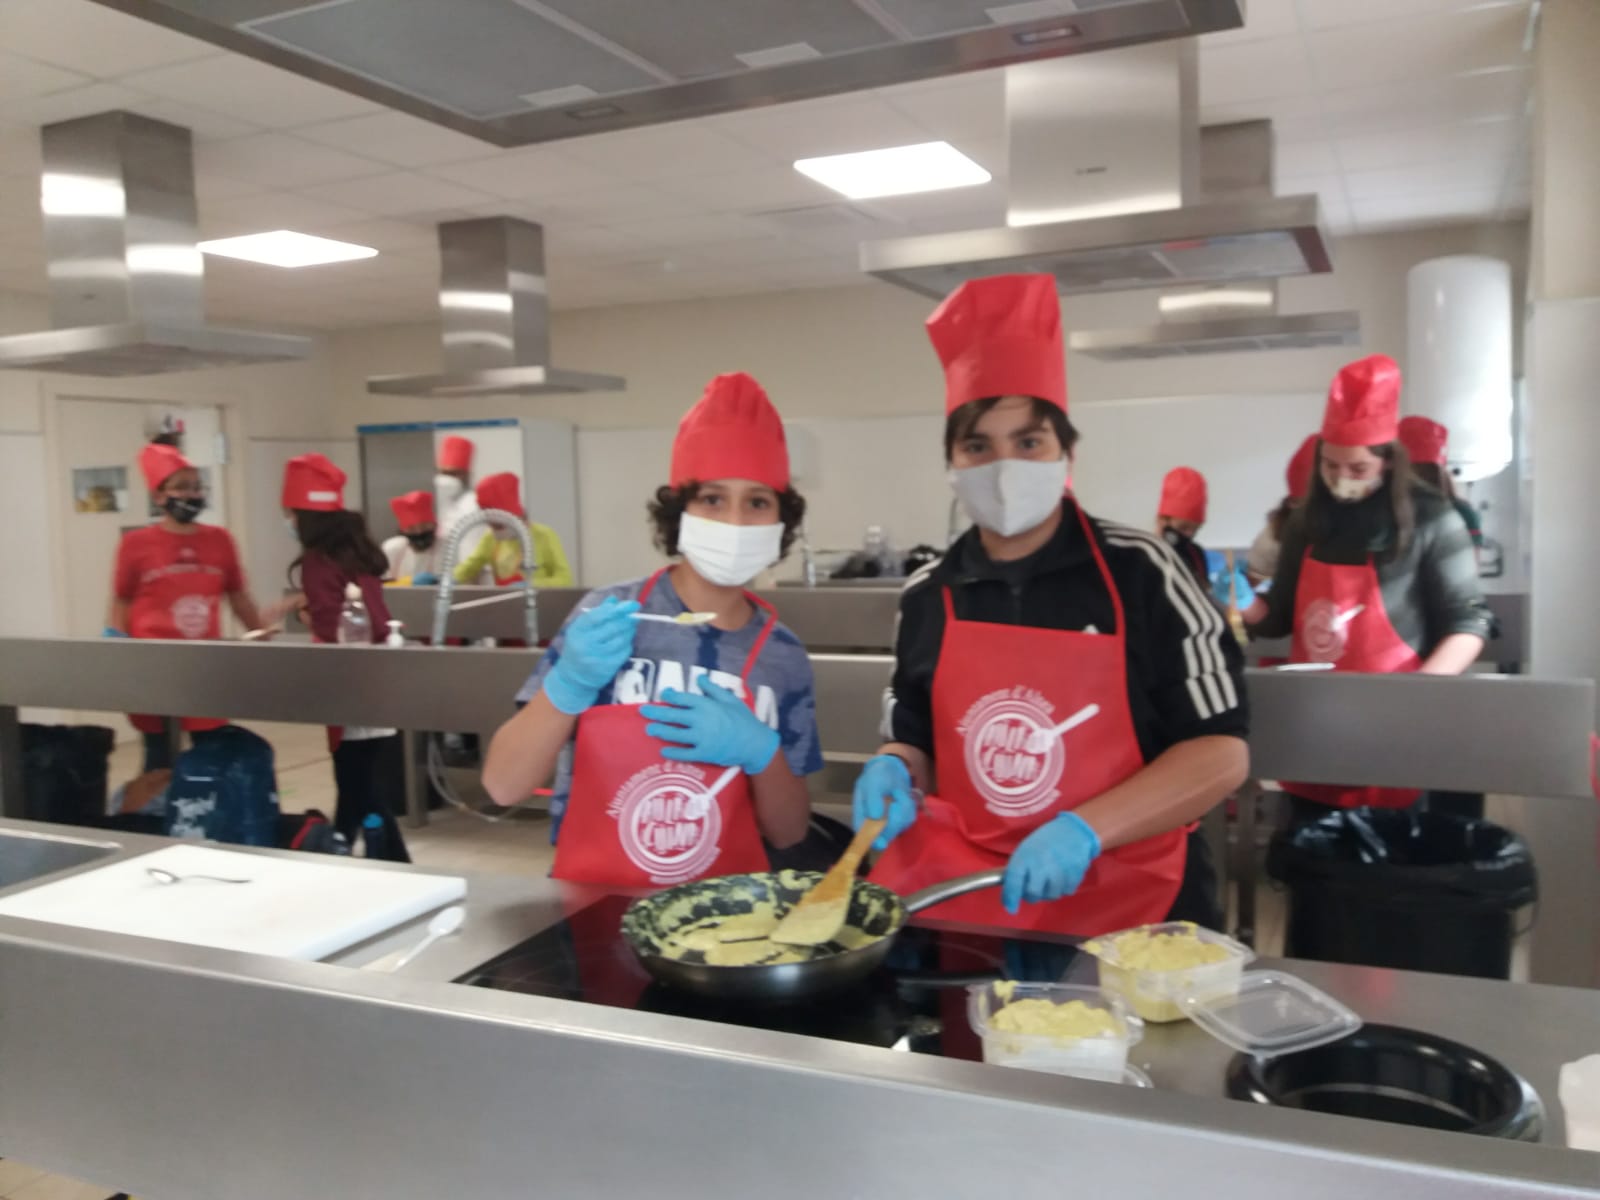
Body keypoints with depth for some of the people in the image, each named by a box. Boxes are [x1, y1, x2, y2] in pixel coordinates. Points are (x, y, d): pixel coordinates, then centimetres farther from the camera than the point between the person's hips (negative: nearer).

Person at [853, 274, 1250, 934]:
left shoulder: (1142, 572, -4)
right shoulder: (927, 596, 6)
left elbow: (1222, 751, -6)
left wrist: (1084, 830, -16)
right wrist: (894, 770, -3)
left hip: (1126, 898, -3)